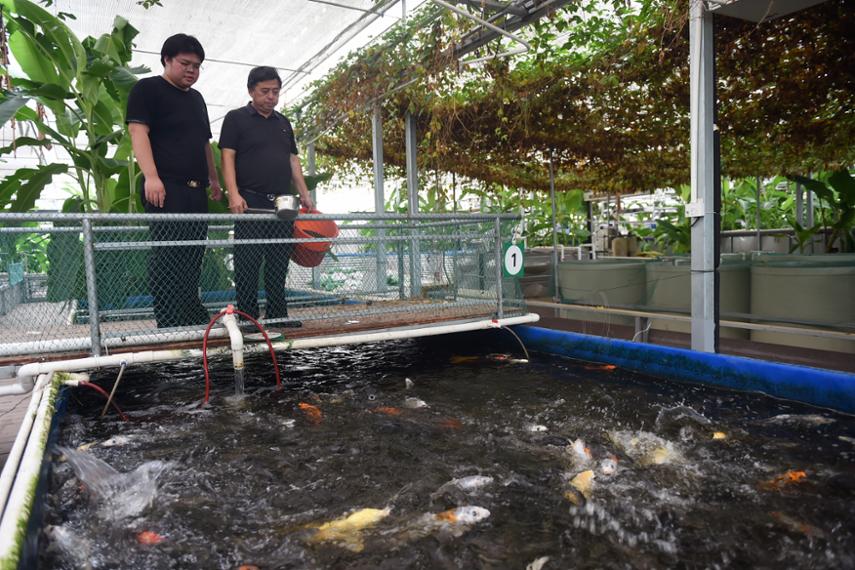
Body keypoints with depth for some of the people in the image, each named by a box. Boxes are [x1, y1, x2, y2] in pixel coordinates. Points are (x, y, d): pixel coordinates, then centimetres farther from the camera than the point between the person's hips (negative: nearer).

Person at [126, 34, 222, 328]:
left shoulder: (196, 98, 25)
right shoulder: (147, 89, 3)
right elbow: (138, 131, -9)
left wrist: (214, 179, 23)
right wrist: (151, 176, -20)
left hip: (196, 191, 7)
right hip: (166, 189, -7)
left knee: (193, 256, 7)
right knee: (167, 255, -9)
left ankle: (193, 317, 15)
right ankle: (169, 323, -7)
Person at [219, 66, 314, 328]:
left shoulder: (283, 123, 20)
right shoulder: (236, 118, 3)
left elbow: (293, 160, 20)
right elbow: (228, 157, -4)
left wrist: (304, 194, 12)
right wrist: (234, 194, -16)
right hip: (251, 202, -5)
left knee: (279, 262, 7)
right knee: (248, 262, -5)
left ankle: (277, 314, 15)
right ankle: (247, 316, 2)